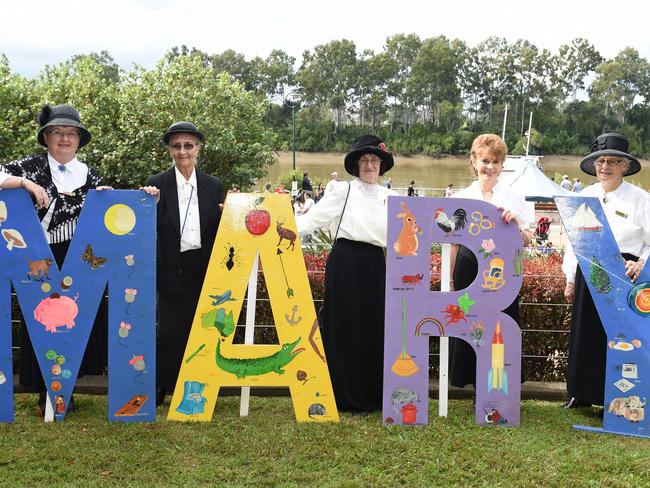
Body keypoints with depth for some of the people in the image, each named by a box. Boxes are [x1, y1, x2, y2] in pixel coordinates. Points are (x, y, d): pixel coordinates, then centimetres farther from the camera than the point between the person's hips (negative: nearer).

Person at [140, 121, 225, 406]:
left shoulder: (214, 186, 8)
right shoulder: (156, 185, 1)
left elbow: (220, 231, 10)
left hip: (204, 272, 2)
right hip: (172, 272, -2)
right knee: (170, 333, -1)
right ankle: (158, 390, 14)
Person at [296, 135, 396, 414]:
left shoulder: (390, 197, 15)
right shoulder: (343, 190, 2)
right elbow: (313, 219, -5)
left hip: (374, 266, 4)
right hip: (345, 263, -4)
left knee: (373, 328, 7)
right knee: (344, 327, 0)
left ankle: (371, 395, 18)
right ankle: (347, 397, 9)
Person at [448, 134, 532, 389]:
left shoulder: (514, 199, 9)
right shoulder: (460, 198, 7)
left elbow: (526, 242, 6)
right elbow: (453, 244, 7)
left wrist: (516, 222, -13)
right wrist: (451, 282, 5)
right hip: (469, 270, 0)